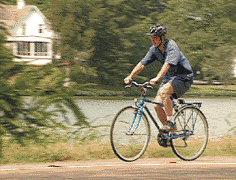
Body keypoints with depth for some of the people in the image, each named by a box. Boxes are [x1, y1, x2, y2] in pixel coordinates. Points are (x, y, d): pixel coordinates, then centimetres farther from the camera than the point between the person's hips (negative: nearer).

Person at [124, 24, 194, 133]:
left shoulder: (171, 46, -23)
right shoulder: (154, 49, 0)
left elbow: (167, 65, -38)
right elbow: (142, 64, 0)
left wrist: (157, 78, -51)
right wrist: (130, 76, -13)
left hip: (184, 77, -8)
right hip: (170, 78, 8)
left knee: (163, 91, -33)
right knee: (157, 105, -7)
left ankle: (171, 122, -24)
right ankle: (168, 129, 12)